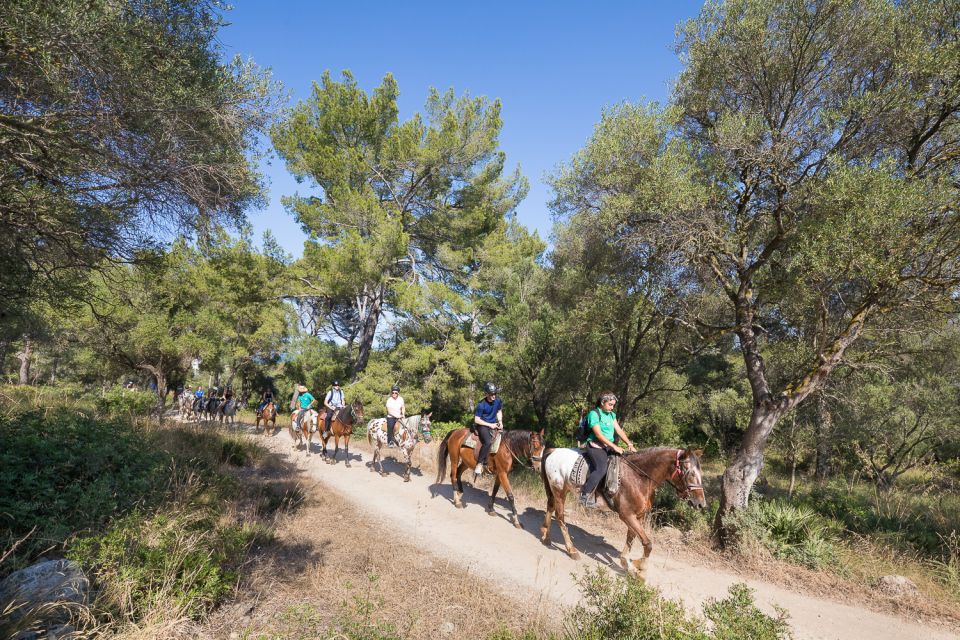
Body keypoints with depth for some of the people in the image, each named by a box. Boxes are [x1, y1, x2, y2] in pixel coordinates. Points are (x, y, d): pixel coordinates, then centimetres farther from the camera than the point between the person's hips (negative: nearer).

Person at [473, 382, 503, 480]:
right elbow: (477, 420, -14)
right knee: (488, 442, -31)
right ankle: (479, 465, -23)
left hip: (494, 425, 7)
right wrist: (490, 425, -17)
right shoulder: (481, 405, -18)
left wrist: (500, 422, 0)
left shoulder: (498, 401, -2)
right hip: (482, 425, -7)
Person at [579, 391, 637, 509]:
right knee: (601, 469, -27)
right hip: (595, 446, -9)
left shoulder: (612, 415, 17)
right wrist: (614, 447, -20)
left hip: (609, 447, 9)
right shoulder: (594, 414, -9)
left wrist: (629, 444, -4)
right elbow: (598, 434, -17)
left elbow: (619, 430, 11)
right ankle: (585, 495, -18)